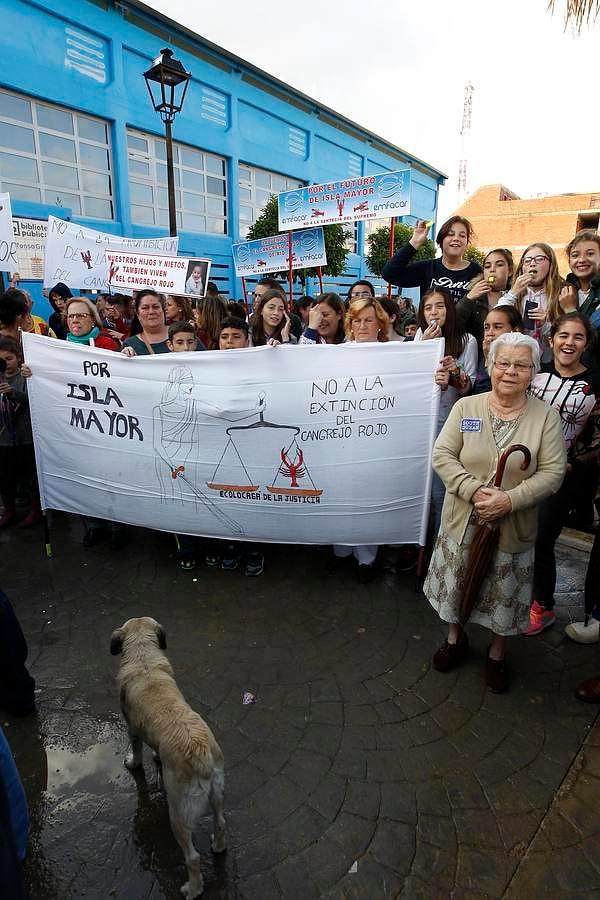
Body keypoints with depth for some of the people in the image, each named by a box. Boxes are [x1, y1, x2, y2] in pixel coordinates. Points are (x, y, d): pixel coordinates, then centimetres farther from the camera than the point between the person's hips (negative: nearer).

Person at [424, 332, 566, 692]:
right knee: (457, 585, 17)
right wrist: (474, 491, -22)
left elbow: (552, 473, -10)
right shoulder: (466, 407, -4)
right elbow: (442, 455, -8)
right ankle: (456, 637, 46)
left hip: (513, 526, 0)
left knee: (505, 594, 16)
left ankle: (497, 653, 43)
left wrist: (509, 500, -23)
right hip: (463, 521, 1)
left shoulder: (546, 416, -6)